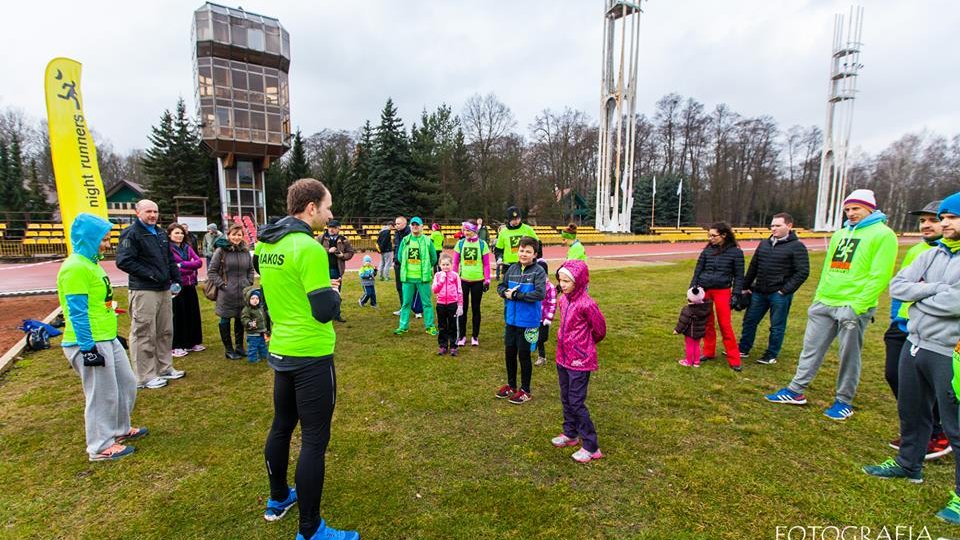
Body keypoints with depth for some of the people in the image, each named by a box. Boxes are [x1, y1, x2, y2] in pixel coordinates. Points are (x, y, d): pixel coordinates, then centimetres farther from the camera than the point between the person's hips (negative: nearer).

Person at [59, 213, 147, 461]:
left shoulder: (91, 263, 12)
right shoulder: (75, 267, -18)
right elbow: (77, 313, -21)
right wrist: (87, 348, -21)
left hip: (108, 339, 10)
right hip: (89, 343, -10)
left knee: (127, 383, 19)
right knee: (103, 395, 2)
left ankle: (120, 429, 36)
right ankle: (101, 446, 18)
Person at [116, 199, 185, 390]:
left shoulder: (160, 233, 16)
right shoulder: (131, 233, -8)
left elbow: (170, 259, 22)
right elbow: (123, 261, -17)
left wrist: (176, 280, 12)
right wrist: (150, 274, -18)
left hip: (164, 289, 8)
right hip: (143, 291, -8)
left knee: (165, 331, 14)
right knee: (143, 333, -2)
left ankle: (164, 368, 26)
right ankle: (145, 377, 6)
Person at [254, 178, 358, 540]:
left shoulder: (265, 243, 5)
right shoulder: (309, 248, -21)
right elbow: (325, 311, -20)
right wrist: (334, 291, -2)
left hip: (280, 351, 9)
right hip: (311, 356, -9)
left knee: (281, 426, 22)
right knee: (314, 440, 1)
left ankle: (277, 500, 41)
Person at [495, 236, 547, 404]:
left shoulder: (538, 271, -13)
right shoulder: (512, 268, 3)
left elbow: (540, 294, -23)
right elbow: (501, 286, 11)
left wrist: (516, 295, -21)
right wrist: (506, 293, -12)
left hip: (528, 321, -5)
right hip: (511, 319, 5)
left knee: (524, 355, 7)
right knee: (509, 353, 16)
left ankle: (525, 390, 25)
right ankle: (511, 385, 36)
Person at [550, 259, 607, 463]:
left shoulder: (586, 304, -21)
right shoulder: (563, 299, 1)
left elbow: (600, 330, -9)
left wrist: (584, 345, 6)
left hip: (579, 361, -8)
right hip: (563, 358, 8)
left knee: (576, 402, -1)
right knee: (566, 399, 19)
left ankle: (591, 447, 13)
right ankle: (570, 433, 38)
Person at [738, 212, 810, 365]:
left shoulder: (797, 246, -8)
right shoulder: (764, 244, 9)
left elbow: (803, 272, -12)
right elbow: (753, 267, 14)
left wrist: (785, 290, -15)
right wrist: (745, 286, 13)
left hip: (779, 295, -6)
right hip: (759, 292, 6)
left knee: (777, 327, 7)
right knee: (749, 321, 11)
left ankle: (771, 356, 21)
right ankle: (743, 350, 24)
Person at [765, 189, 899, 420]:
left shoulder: (883, 234, -5)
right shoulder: (840, 234, 15)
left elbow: (880, 276, -13)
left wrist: (858, 306, -18)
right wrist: (817, 298, 13)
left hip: (853, 308, -6)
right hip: (824, 304, 6)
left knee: (849, 356, 6)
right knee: (811, 349, 9)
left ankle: (844, 401, 20)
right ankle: (795, 391, 17)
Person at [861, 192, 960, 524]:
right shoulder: (932, 255, 8)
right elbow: (897, 286, 0)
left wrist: (919, 296, -9)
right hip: (914, 345, 7)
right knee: (911, 412, 20)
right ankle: (909, 465, 39)